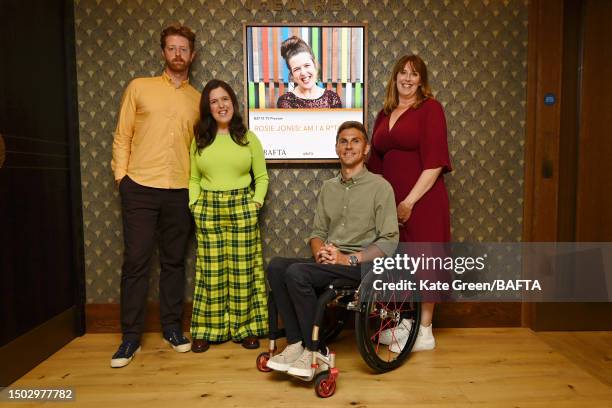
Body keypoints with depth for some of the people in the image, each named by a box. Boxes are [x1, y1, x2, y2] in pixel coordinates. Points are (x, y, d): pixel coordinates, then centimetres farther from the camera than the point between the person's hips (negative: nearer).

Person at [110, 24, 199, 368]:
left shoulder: (198, 99, 12)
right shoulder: (140, 87, 7)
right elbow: (123, 135, 6)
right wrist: (121, 175, -3)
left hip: (180, 192, 2)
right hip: (140, 188, -1)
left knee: (174, 261, 9)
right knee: (136, 261, 1)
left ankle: (172, 327, 22)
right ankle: (131, 337, 13)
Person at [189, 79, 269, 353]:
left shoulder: (248, 138, 7)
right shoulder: (199, 140, 10)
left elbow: (262, 176, 8)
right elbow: (193, 179, 12)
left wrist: (256, 201, -4)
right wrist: (194, 203, -2)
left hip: (242, 207, -1)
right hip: (208, 209, 1)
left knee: (243, 269, 3)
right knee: (211, 271, 4)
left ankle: (246, 328, 16)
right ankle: (206, 330, 17)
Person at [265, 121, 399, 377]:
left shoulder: (380, 187, -2)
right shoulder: (328, 187, 17)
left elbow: (389, 242, -8)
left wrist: (349, 259, -18)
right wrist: (320, 252, -6)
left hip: (362, 265, -6)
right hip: (329, 261, 6)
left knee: (297, 273, -28)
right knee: (276, 266, -19)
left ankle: (315, 351, -12)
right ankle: (295, 344, -12)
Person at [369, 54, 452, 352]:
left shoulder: (430, 108, -4)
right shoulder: (385, 114, 15)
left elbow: (434, 162, -12)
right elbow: (376, 162, 17)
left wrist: (409, 201, -15)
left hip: (422, 200, -6)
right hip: (390, 200, 6)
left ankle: (424, 331, 16)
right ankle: (404, 321, 26)